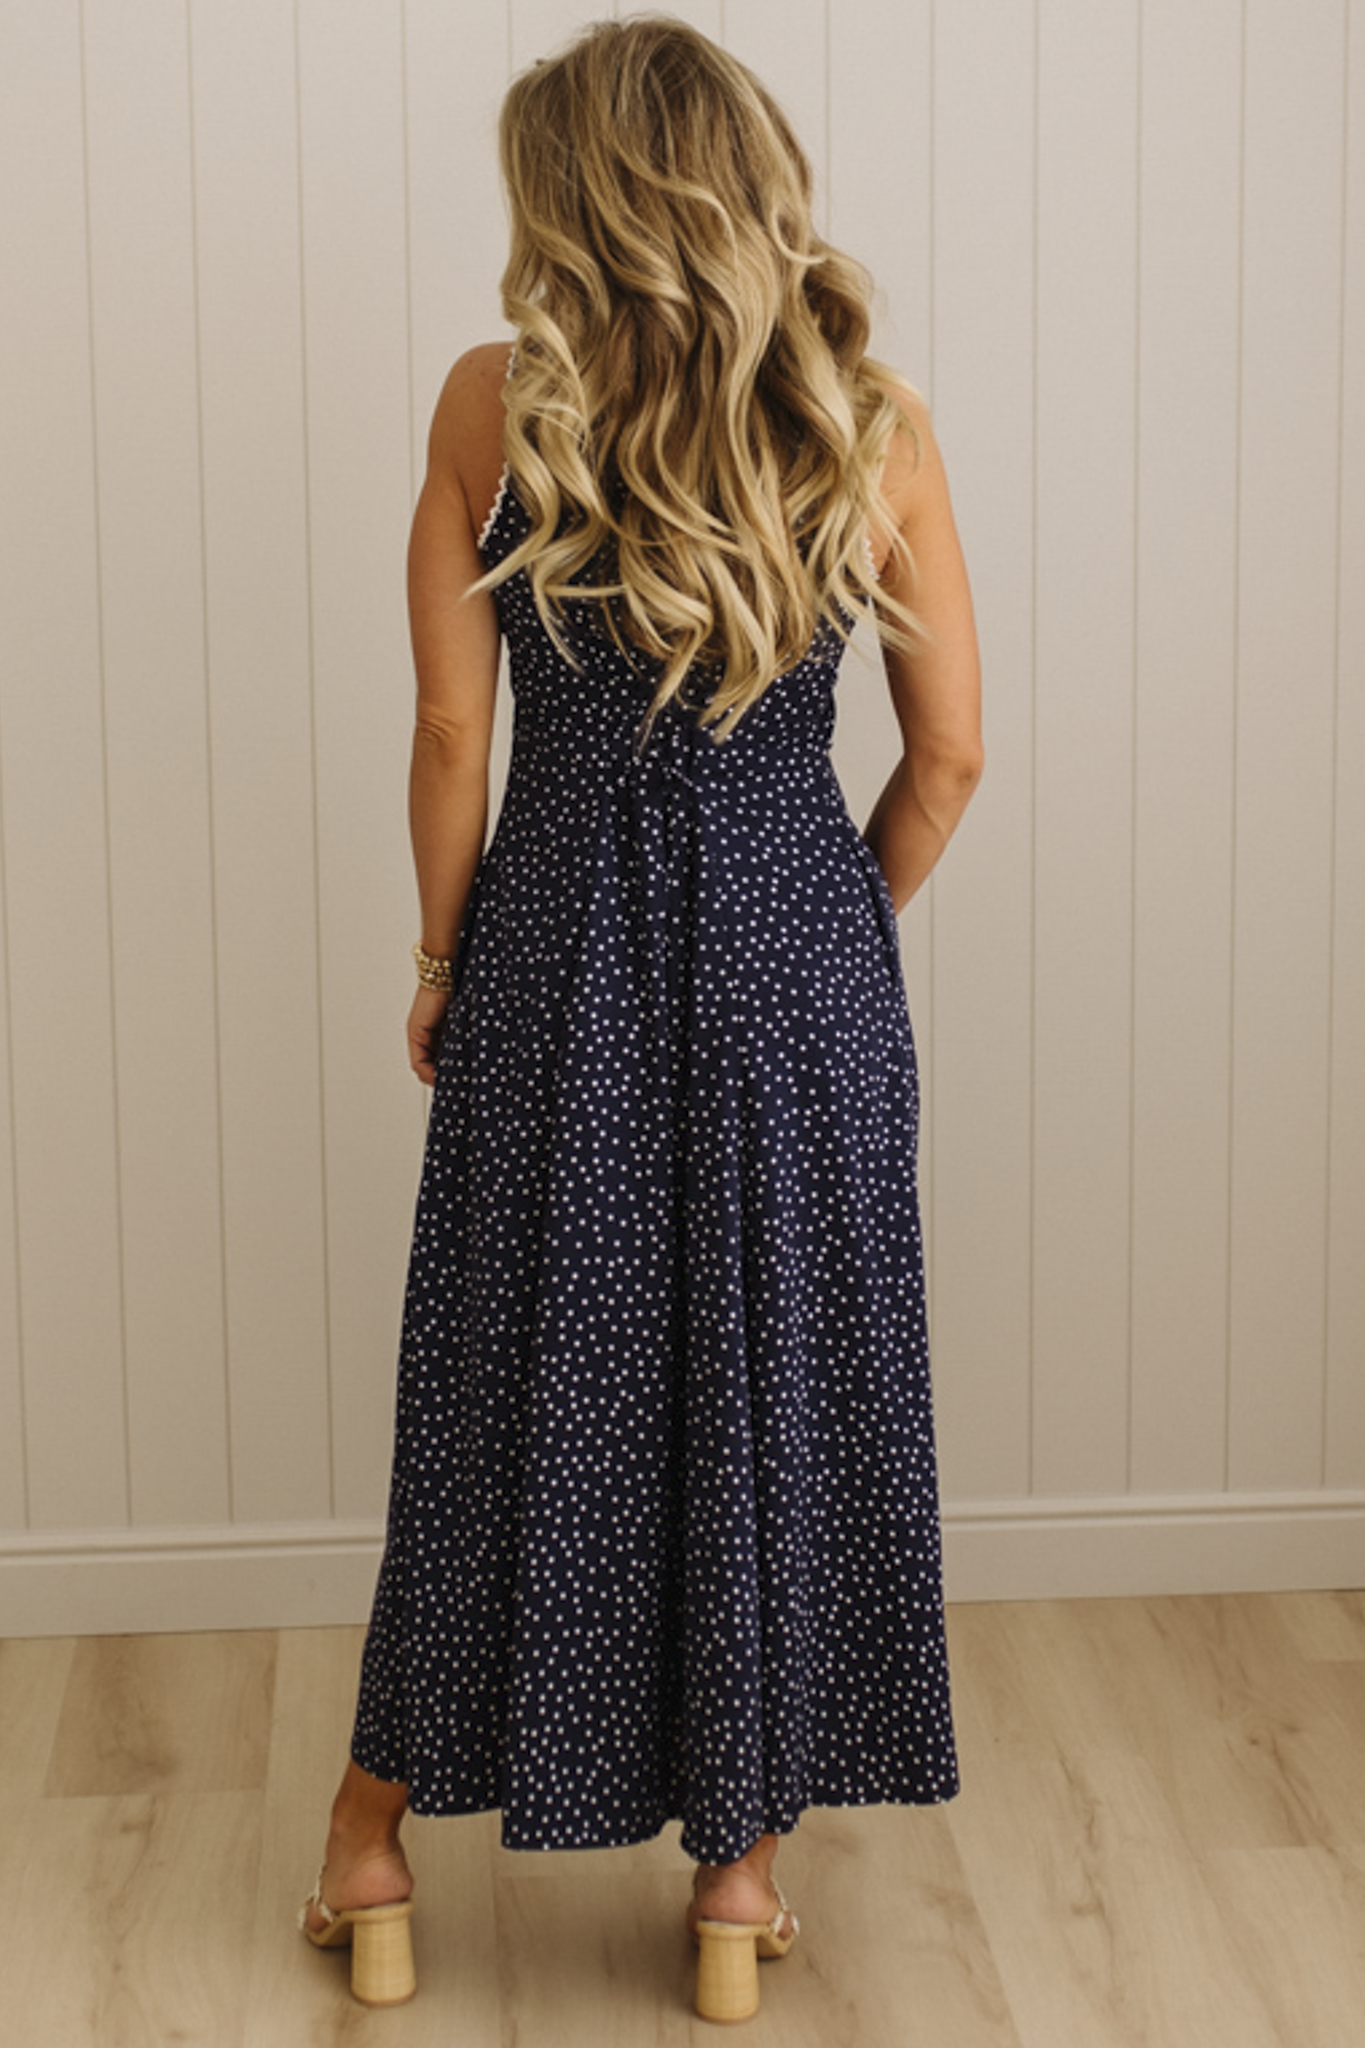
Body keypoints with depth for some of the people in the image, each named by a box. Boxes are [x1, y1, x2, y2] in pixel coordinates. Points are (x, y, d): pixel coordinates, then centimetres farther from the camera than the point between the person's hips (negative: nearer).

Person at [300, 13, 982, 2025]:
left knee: (504, 1383, 12)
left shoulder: (495, 404, -8)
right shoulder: (874, 424, -4)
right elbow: (951, 751, -1)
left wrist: (444, 962, 8)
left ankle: (374, 1851, 26)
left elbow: (454, 736, -6)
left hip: (561, 951, 0)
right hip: (803, 956, 1)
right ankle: (744, 1862, 24)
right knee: (781, 1380, 13)